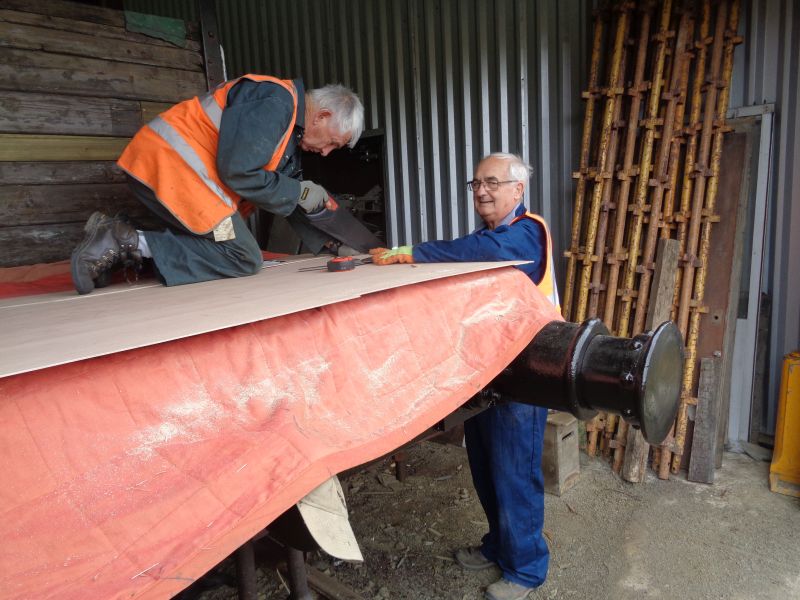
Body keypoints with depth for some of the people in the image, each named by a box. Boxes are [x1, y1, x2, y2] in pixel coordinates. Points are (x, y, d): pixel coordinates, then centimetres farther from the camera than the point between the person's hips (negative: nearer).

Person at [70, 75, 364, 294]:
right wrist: (298, 191, -7)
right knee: (243, 259, -11)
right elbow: (237, 171, -20)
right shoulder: (276, 100, -13)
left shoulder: (291, 134, 19)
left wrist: (327, 241, 17)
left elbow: (288, 197, 24)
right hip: (168, 162, -10)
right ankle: (130, 243, -16)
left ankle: (118, 235, 2)